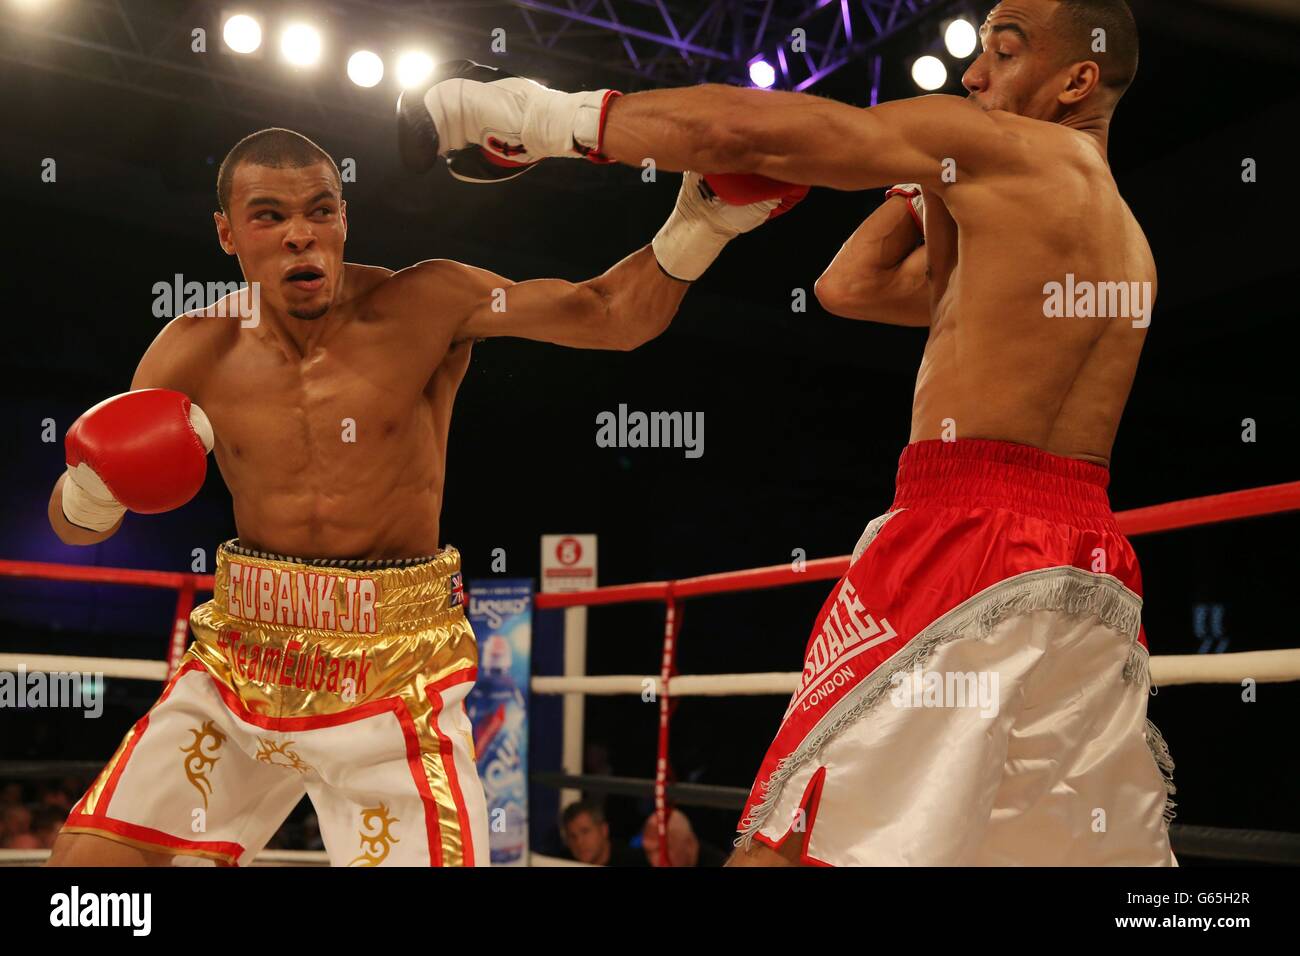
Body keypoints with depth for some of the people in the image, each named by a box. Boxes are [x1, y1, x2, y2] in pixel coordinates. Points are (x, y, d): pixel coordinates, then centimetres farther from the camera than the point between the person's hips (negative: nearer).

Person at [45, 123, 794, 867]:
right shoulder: (196, 352, -3)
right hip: (243, 656, 3)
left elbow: (612, 314, -17)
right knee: (88, 854, 3)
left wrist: (693, 229, -35)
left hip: (395, 669, -3)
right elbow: (73, 525, 4)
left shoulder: (428, 305, -10)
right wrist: (96, 486, -19)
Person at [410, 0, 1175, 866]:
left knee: (789, 843, -10)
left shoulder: (1005, 145, 1)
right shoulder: (1127, 244, 26)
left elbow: (741, 130, -5)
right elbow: (852, 286, 30)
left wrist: (541, 117, 1)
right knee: (1112, 848, 16)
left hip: (967, 544, -9)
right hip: (1091, 570, 9)